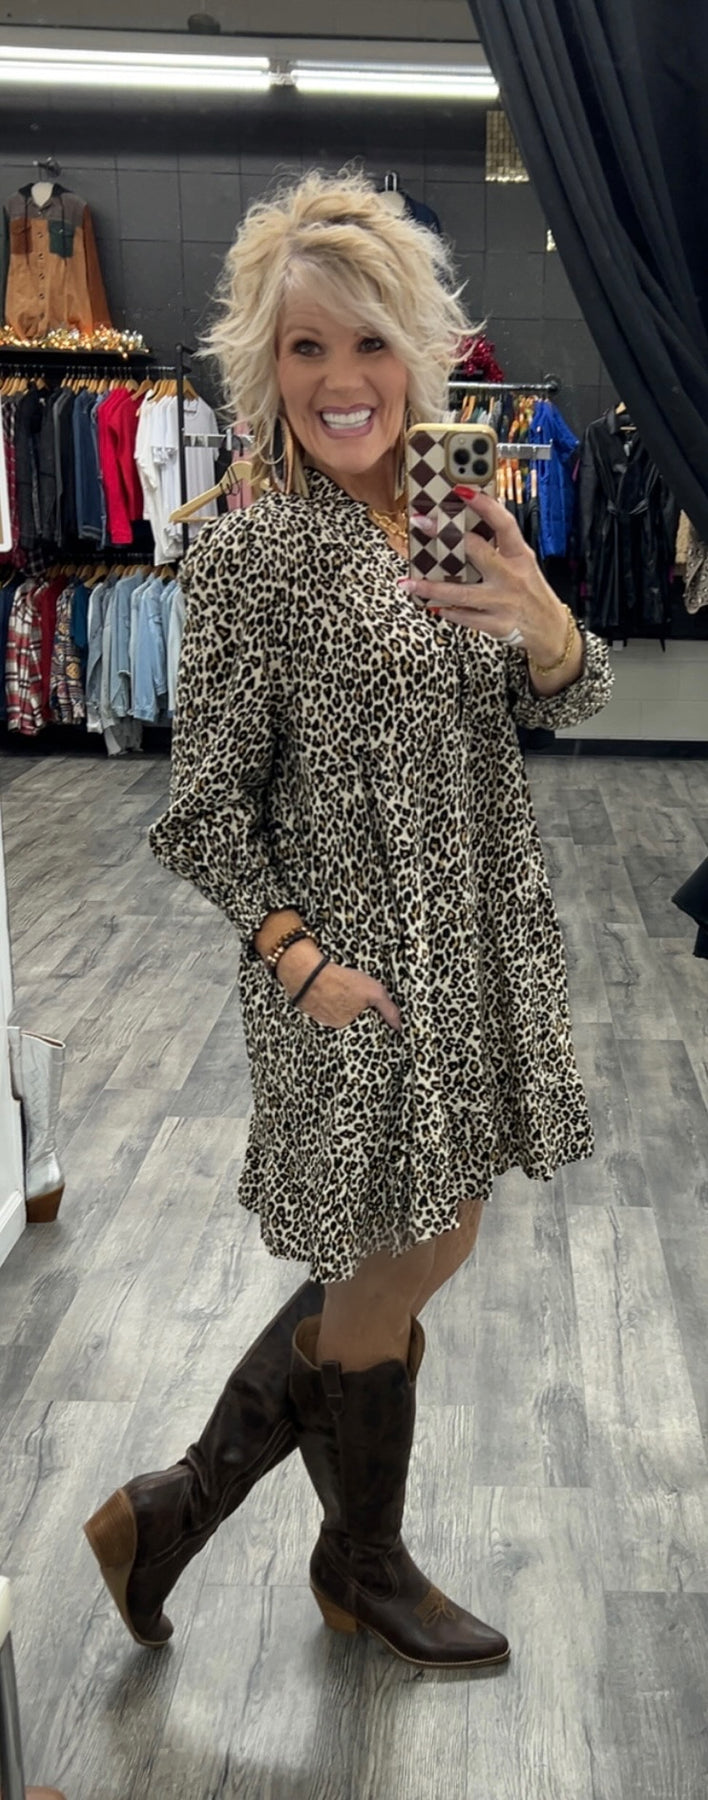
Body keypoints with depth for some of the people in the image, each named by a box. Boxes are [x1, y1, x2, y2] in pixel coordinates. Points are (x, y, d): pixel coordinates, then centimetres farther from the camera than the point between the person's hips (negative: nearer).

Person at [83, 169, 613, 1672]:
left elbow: (563, 706, 9)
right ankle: (364, 1565, 35)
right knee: (407, 1263, 7)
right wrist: (295, 955, -21)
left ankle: (175, 1507, 35)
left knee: (395, 1259, 16)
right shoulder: (251, 557, -13)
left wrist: (547, 625, -11)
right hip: (363, 967, -7)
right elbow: (207, 812, -11)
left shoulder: (449, 520, 6)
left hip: (476, 947, 7)